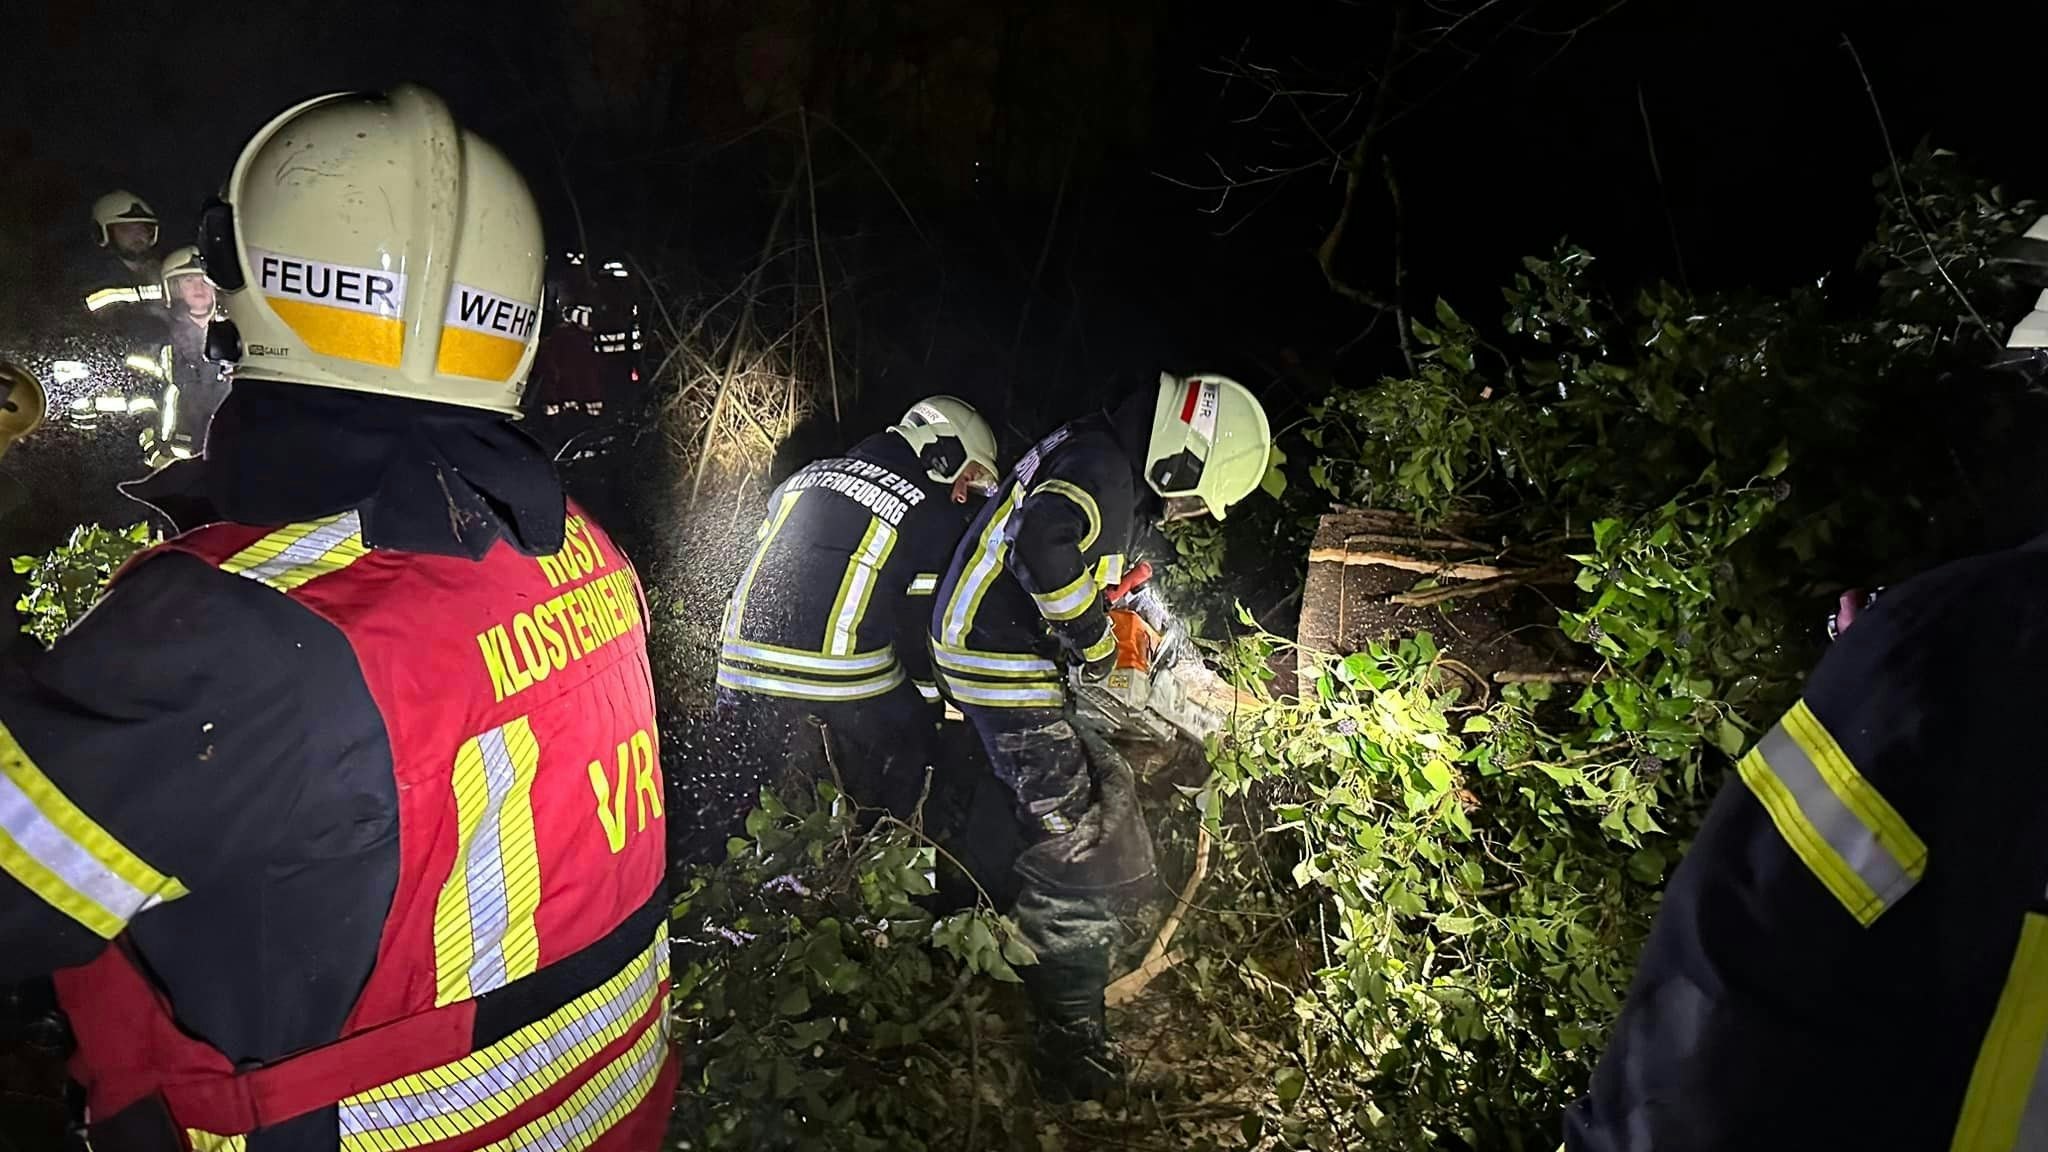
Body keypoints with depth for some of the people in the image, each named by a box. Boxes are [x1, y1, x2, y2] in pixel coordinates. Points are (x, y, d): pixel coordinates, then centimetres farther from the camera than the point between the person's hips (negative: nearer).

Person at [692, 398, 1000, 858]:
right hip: (845, 674, -5)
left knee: (727, 786, 20)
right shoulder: (937, 516, 3)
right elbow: (927, 623, 3)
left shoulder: (807, 476, 20)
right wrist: (932, 702, 17)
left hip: (749, 657, 5)